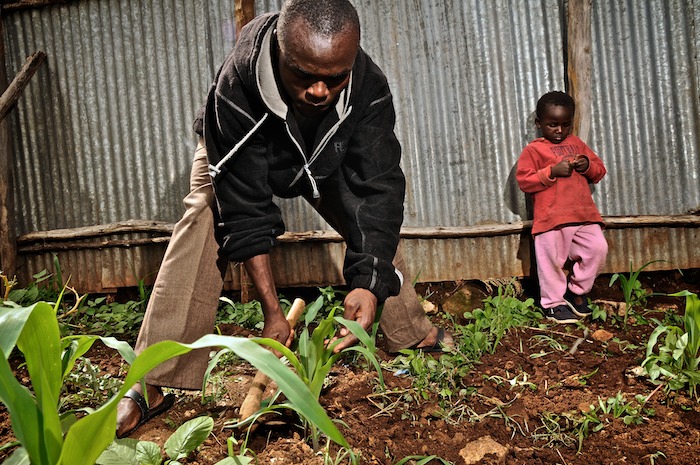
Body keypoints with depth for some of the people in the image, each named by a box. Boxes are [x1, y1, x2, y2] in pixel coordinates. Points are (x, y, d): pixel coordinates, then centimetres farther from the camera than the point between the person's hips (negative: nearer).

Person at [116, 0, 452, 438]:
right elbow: (245, 211, -38)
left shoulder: (369, 88, -35)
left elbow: (377, 189, -34)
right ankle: (155, 384, -23)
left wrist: (370, 282, -48)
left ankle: (412, 332, 18)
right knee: (203, 223, -26)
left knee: (375, 221, -5)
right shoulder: (235, 87, -42)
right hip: (241, 155, -2)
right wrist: (272, 311, -38)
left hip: (327, 158, 3)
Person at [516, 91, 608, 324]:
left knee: (598, 248, -2)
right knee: (551, 261, -2)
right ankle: (554, 303, 17)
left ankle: (577, 290, 19)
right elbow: (524, 181, -8)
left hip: (583, 214, 5)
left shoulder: (577, 143, 19)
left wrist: (589, 166, -2)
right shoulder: (533, 150, 2)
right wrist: (552, 171, -16)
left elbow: (600, 171, 22)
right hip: (551, 217, -5)